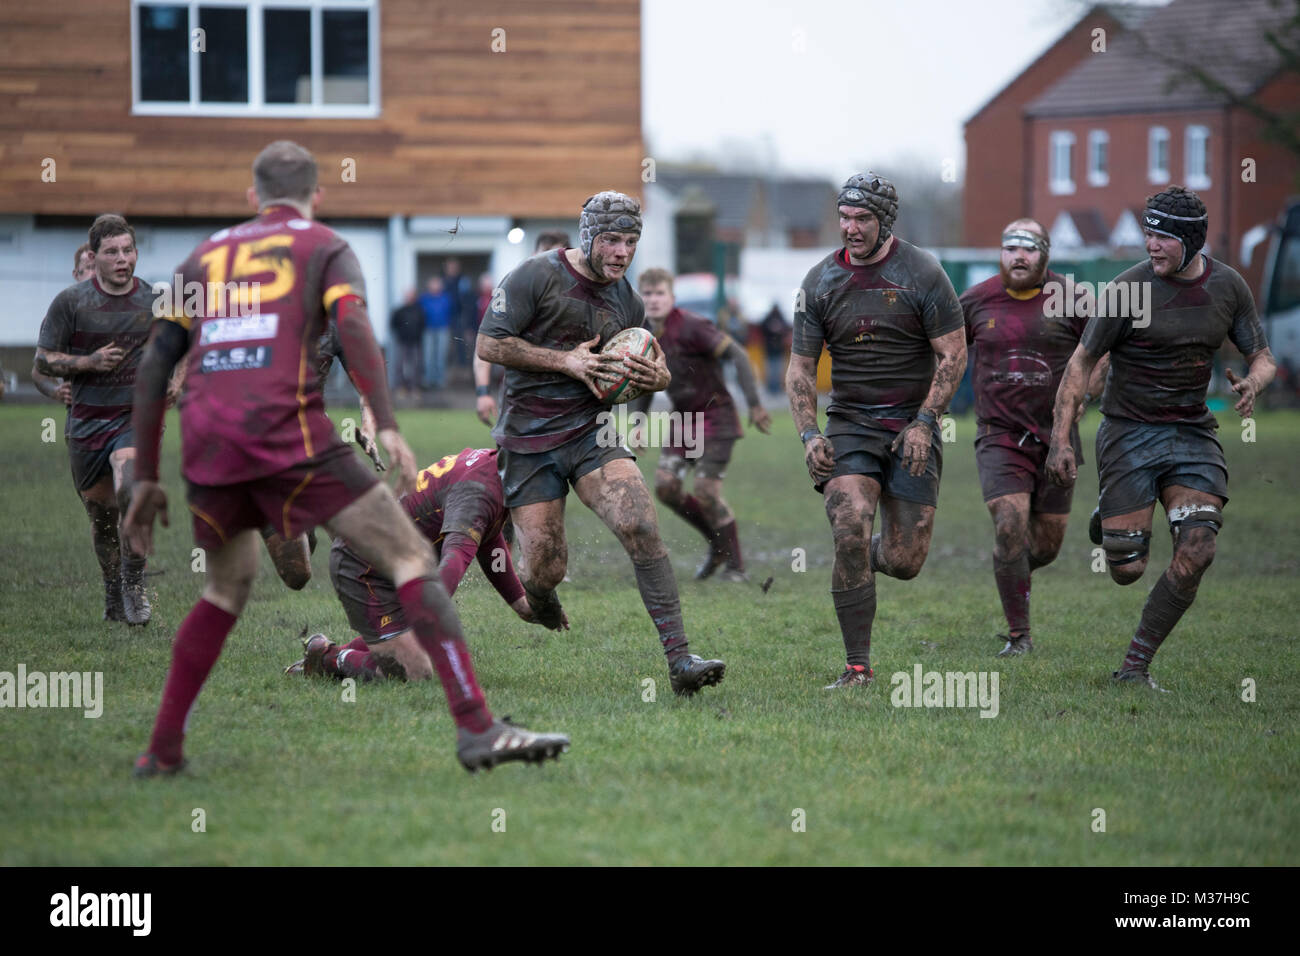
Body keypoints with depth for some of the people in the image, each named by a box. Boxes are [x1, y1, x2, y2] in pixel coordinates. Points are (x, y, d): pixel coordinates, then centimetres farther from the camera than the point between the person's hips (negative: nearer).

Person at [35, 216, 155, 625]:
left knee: (129, 488, -27)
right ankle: (113, 596, 30)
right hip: (86, 420, 1)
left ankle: (133, 584, -13)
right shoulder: (70, 301, -2)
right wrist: (90, 362, -14)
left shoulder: (154, 302, 3)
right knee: (102, 515, 9)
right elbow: (43, 360, 1)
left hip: (136, 418, -1)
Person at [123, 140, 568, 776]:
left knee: (228, 586, 28)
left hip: (205, 442, 5)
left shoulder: (204, 256, 26)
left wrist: (147, 479, 25)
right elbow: (352, 325, -7)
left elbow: (153, 370, 21)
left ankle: (162, 749, 25)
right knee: (410, 558, -3)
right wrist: (387, 426, -16)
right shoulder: (324, 247, 15)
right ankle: (476, 728, -17)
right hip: (285, 431, -5)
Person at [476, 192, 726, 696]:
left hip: (592, 432, 3)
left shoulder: (626, 300, 9)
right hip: (528, 440, -3)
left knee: (641, 528, -21)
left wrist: (656, 376, -4)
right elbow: (489, 344, -11)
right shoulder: (534, 277, -7)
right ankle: (538, 595, 35)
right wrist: (566, 361, -16)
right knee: (544, 571, -6)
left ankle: (679, 659, -22)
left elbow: (656, 365, 22)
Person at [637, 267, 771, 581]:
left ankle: (735, 565, 5)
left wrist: (754, 404, -25)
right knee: (665, 486, -4)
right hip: (684, 419, 7)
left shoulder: (692, 327, -18)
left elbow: (737, 355, -20)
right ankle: (717, 546, 16)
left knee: (706, 492, -12)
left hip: (716, 417, -7)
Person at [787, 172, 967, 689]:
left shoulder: (922, 274, -5)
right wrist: (809, 434, -7)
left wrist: (923, 422, -13)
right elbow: (801, 365, 7)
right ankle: (858, 667, -13)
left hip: (912, 428, -1)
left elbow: (953, 354, -4)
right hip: (848, 427, 1)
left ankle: (873, 555, 34)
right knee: (850, 535, -20)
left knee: (904, 562, -5)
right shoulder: (821, 281, 2)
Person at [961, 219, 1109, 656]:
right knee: (1010, 525, -19)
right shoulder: (976, 301, 1)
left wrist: (1083, 396, -1)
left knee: (1047, 544, 7)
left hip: (1055, 436, 1)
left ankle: (1015, 571, 44)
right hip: (999, 435, -1)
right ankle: (1019, 635, -11)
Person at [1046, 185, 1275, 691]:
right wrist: (1060, 440, -13)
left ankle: (1135, 666, -3)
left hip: (1192, 433, 3)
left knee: (1196, 550, -17)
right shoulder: (1129, 288, -11)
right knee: (1126, 571, -8)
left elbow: (1263, 357, 11)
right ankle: (1110, 523, 31)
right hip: (1129, 434, -3)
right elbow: (1081, 362, -6)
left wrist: (1253, 384, -14)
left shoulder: (1228, 286, 1)